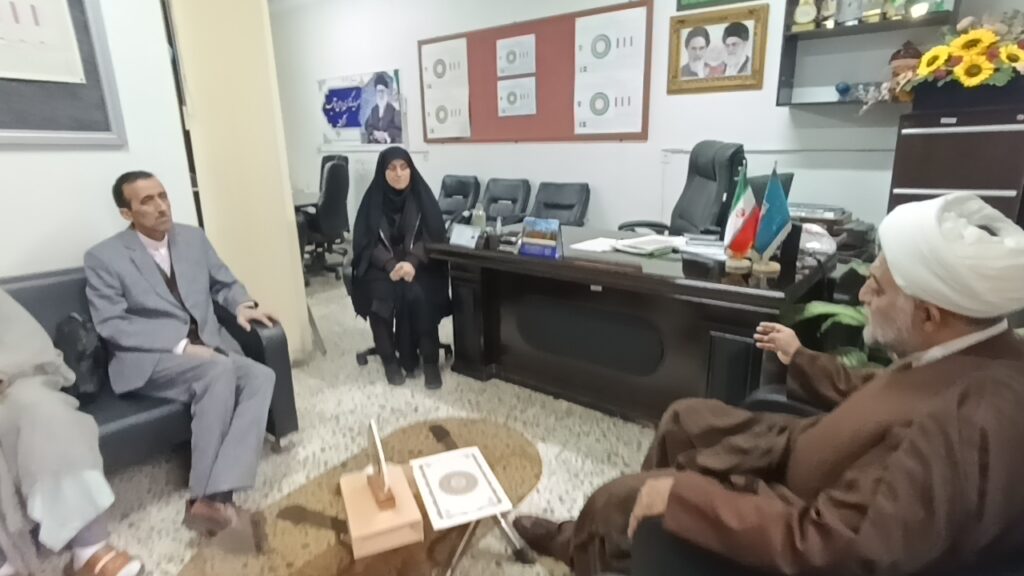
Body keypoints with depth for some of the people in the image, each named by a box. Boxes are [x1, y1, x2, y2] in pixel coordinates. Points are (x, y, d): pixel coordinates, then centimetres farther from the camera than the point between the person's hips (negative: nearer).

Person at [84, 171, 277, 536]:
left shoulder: (193, 238, 13)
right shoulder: (103, 258, -1)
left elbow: (224, 282, 22)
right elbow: (112, 325, -9)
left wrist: (241, 304, -3)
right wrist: (180, 345, -20)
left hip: (209, 348, 5)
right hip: (149, 360, -5)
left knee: (260, 376, -25)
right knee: (220, 370, -35)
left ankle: (217, 494, -31)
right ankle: (204, 495, -25)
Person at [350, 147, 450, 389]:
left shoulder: (421, 195, 0)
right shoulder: (373, 198, 0)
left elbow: (433, 237, -5)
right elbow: (367, 242, -4)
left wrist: (411, 262, -23)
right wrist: (391, 265, -22)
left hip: (418, 264, 0)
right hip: (381, 265, 1)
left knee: (417, 295, -30)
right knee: (382, 296, -29)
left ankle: (429, 360, -16)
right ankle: (389, 359, -8)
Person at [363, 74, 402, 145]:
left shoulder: (393, 109, -1)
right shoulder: (373, 110, 12)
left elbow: (398, 129, -4)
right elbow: (368, 126, 10)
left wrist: (386, 135, -15)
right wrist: (375, 133, -10)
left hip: (390, 144, -3)